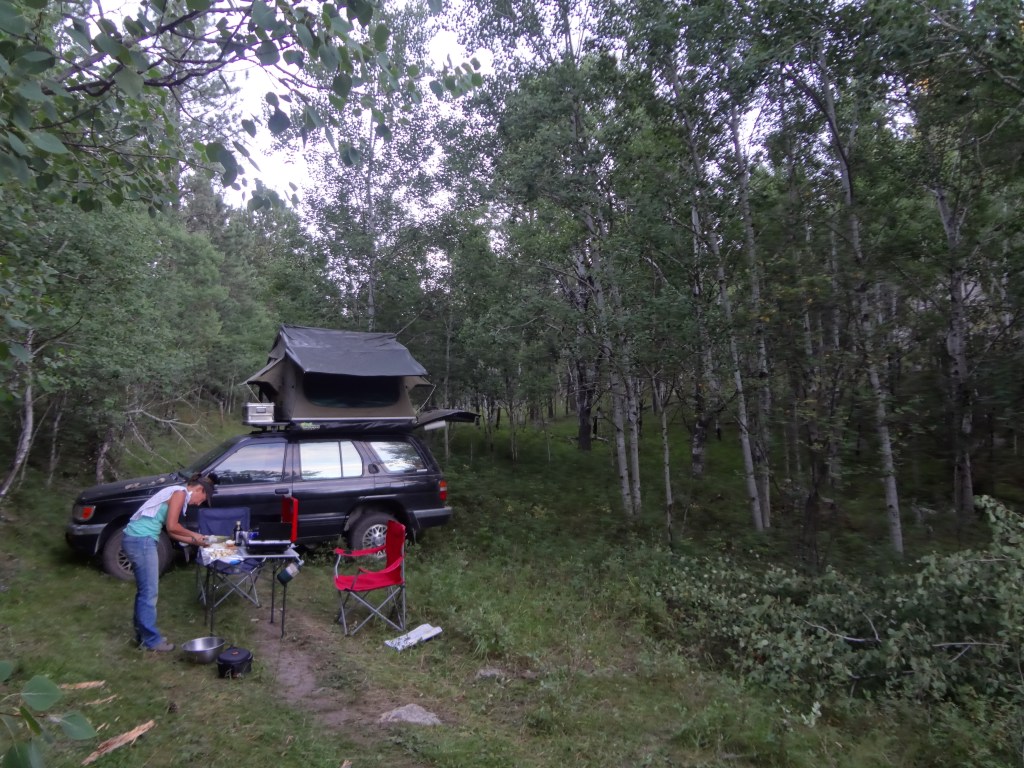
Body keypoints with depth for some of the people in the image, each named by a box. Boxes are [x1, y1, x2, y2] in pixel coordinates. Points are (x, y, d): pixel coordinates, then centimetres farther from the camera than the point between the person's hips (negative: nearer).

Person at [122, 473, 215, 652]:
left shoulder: (176, 493, 20)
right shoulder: (180, 492, -8)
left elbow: (171, 532, 20)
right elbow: (172, 526, -13)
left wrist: (195, 541, 17)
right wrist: (194, 535, 1)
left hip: (136, 539, 10)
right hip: (141, 540, -10)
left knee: (144, 591, 17)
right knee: (149, 592, -2)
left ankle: (143, 634, 27)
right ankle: (151, 640, 6)